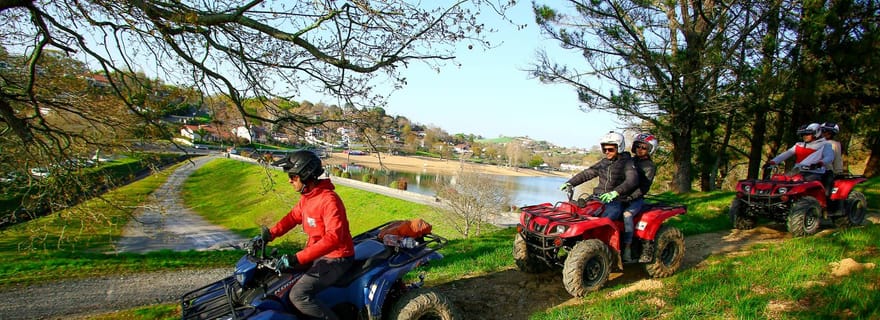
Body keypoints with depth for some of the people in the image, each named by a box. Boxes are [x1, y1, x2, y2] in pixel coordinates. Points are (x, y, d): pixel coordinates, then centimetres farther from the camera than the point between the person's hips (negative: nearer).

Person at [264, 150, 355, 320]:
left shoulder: (329, 200, -26)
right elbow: (293, 217, 16)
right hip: (317, 252, 10)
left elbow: (333, 237, -35)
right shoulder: (307, 196, 6)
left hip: (336, 258, -10)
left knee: (299, 295, -22)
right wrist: (269, 235, 0)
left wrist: (298, 258, -39)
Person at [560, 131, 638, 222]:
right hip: (598, 198, 6)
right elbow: (587, 173, 19)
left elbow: (632, 179, -20)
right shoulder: (604, 162, 17)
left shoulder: (627, 162, -4)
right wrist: (570, 183, 4)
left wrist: (615, 192, -36)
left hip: (615, 201, -6)